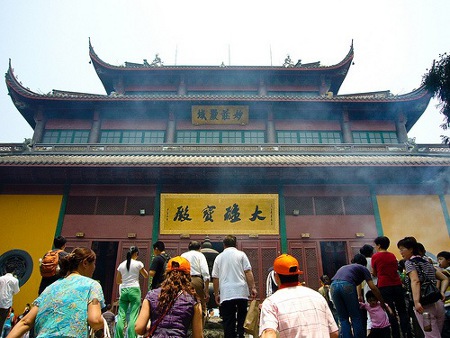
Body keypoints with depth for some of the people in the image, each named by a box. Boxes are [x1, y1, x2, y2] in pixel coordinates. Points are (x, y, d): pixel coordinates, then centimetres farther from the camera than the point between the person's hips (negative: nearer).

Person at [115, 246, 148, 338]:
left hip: (123, 290, 4)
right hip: (134, 290, -4)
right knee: (133, 316, -3)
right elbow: (146, 276, 10)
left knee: (121, 316, 5)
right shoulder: (138, 263, -3)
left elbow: (118, 281, 16)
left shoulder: (121, 265, 9)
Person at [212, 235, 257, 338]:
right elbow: (248, 272, -3)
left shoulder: (219, 257, 11)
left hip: (225, 294, 1)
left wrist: (216, 294, 18)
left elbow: (215, 278, 11)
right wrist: (253, 287, -1)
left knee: (228, 322, 5)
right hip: (241, 292, -1)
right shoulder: (241, 254, 5)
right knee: (242, 318, 11)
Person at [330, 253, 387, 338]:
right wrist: (382, 302, 23)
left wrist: (357, 297, 36)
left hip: (333, 286, 4)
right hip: (347, 285, -4)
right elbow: (373, 287, 15)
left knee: (343, 319, 13)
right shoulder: (363, 268, 25)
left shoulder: (343, 267, 38)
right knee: (356, 317, 11)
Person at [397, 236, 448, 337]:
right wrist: (441, 293, 11)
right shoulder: (427, 262, 20)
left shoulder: (409, 262, -4)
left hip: (424, 305, -8)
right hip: (438, 304, 8)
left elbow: (415, 281, -20)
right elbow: (445, 279, 24)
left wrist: (416, 302, -29)